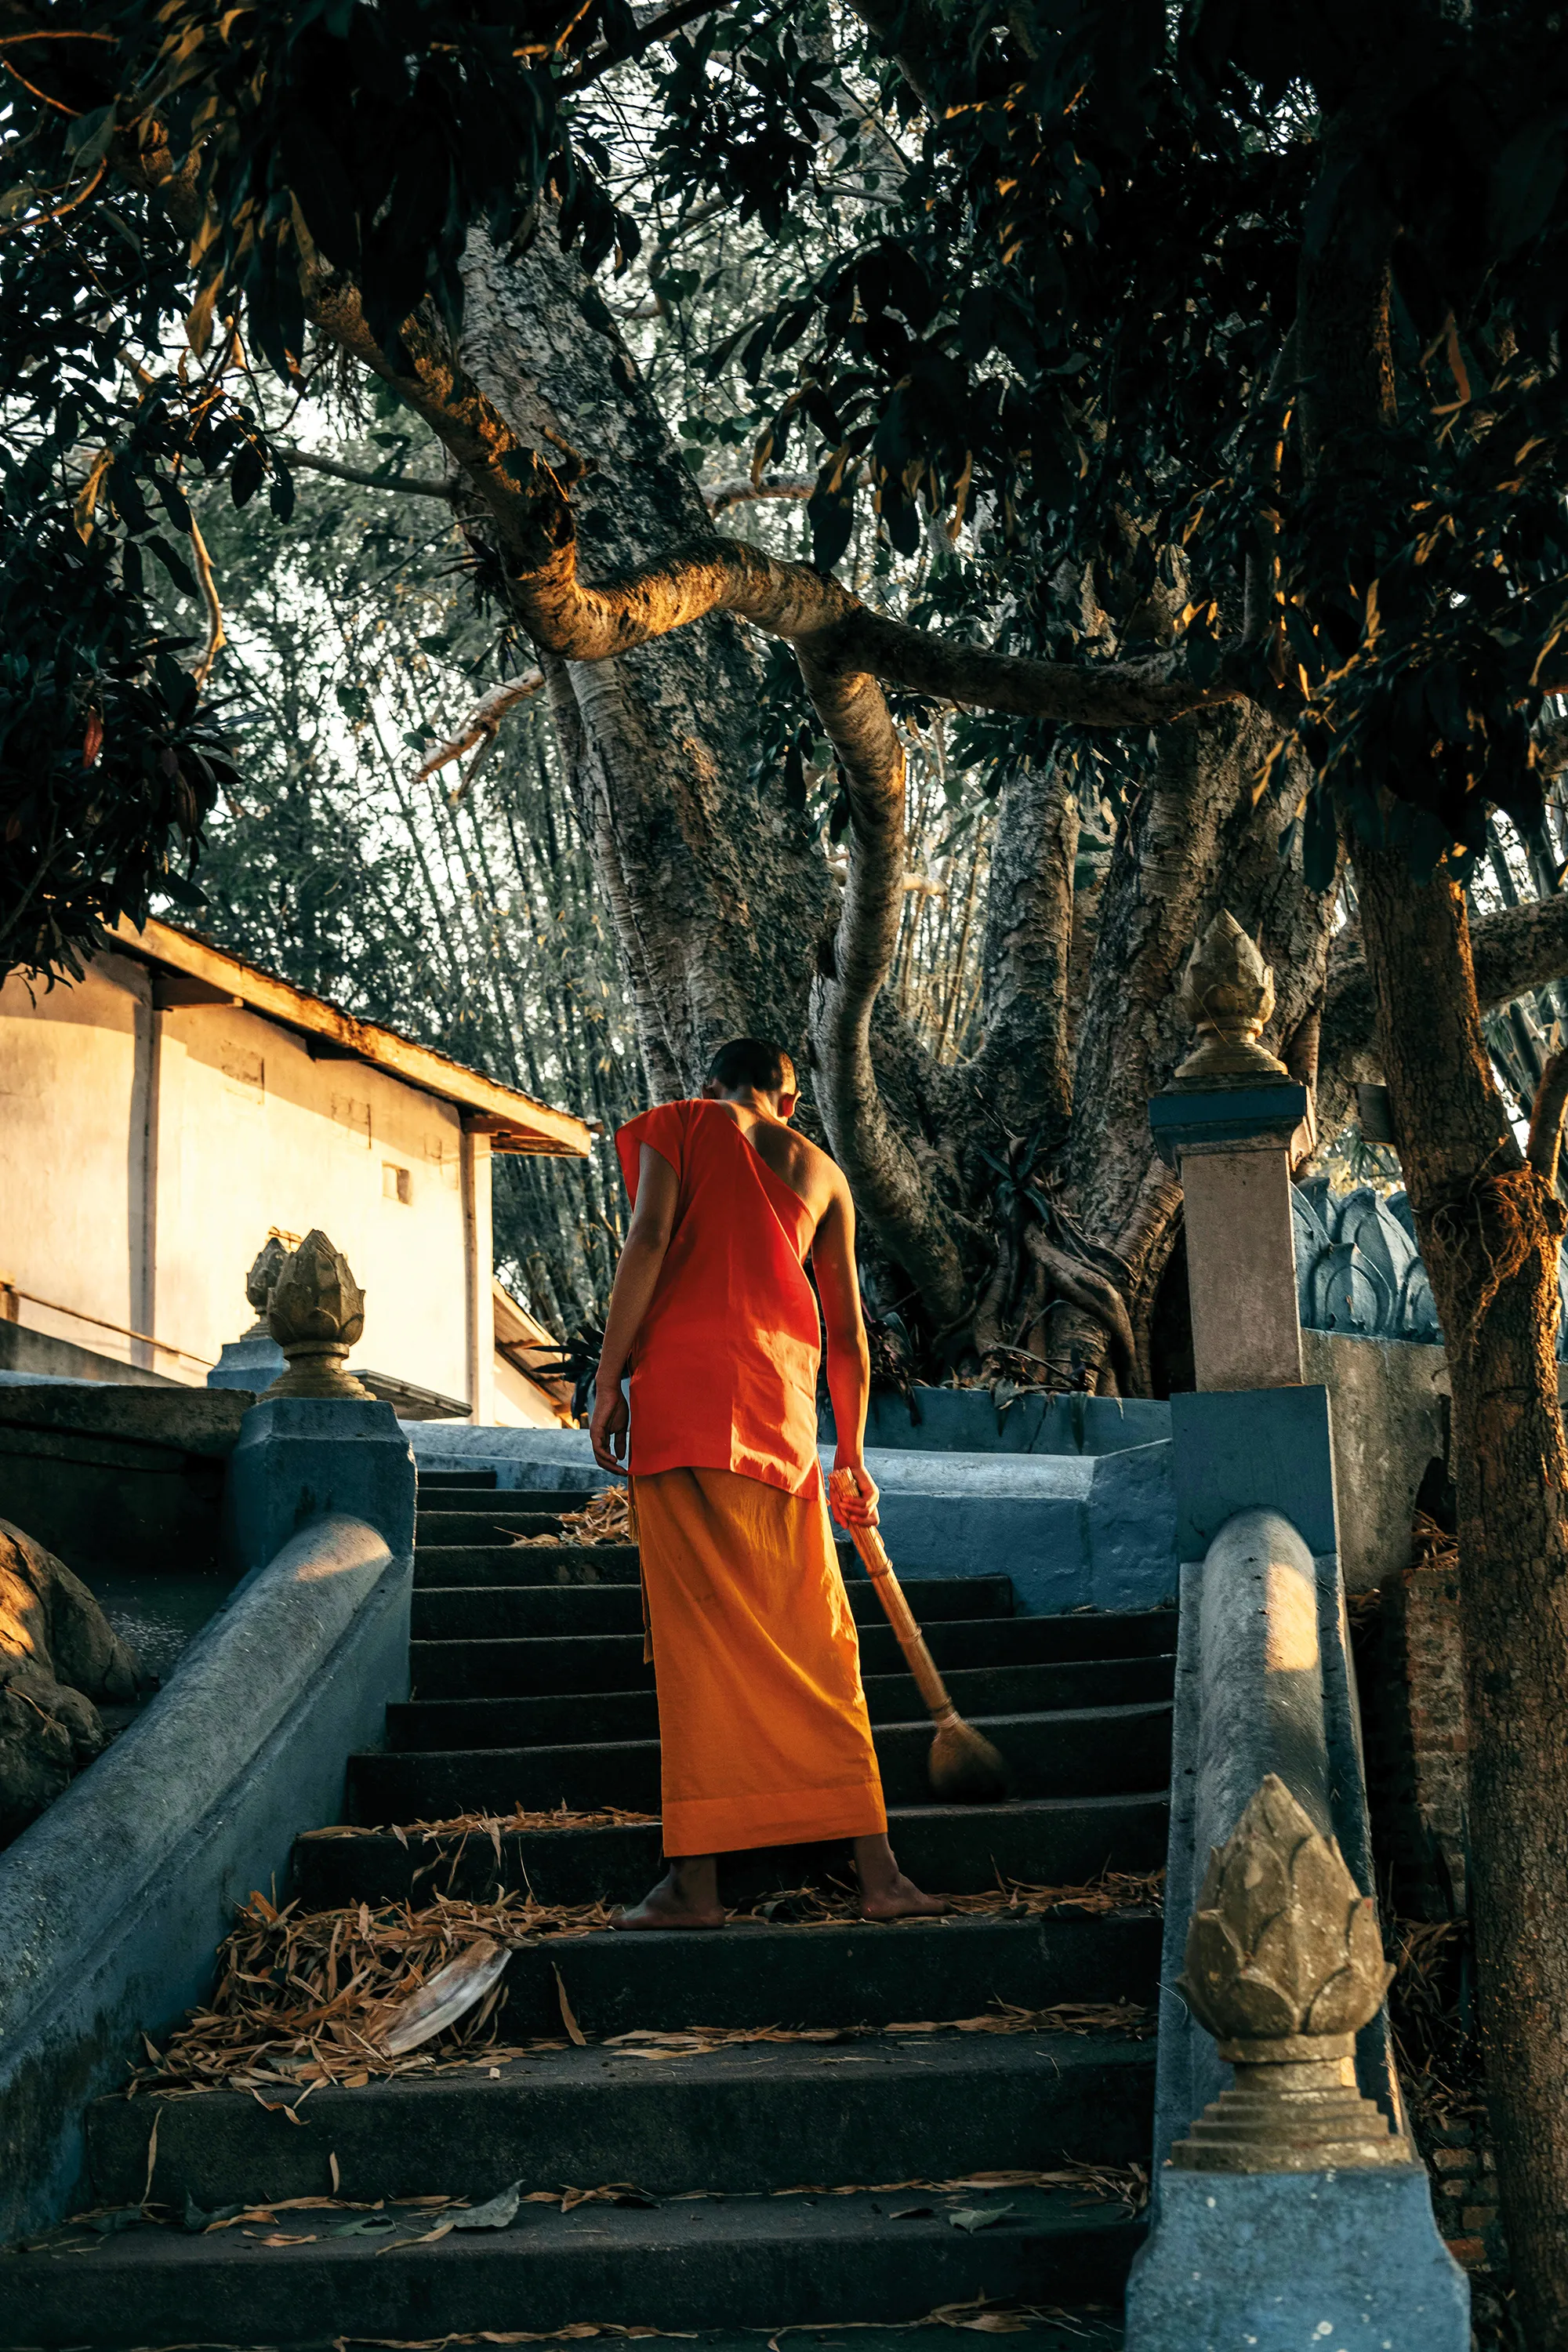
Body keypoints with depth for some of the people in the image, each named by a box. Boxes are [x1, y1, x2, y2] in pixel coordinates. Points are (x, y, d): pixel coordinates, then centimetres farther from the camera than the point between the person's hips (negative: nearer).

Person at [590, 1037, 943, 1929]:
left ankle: (697, 1878, -3)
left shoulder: (677, 1128, 11)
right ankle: (879, 1871, 5)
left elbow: (649, 1244, -5)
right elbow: (848, 1331, 21)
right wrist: (852, 1457, 29)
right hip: (781, 1403, 3)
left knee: (697, 1628, -3)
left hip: (680, 1387, -2)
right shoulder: (821, 1172, 20)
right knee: (815, 1639, 6)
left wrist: (608, 1381, -5)